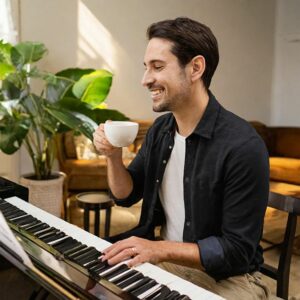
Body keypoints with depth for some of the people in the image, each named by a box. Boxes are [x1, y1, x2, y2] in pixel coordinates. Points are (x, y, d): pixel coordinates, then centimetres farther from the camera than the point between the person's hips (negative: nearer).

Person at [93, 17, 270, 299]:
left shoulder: (243, 146, -24)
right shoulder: (159, 129, -2)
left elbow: (238, 249, -20)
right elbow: (126, 195, 6)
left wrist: (160, 249, -27)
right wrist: (113, 156, -11)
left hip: (226, 276, -5)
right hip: (162, 260, 6)